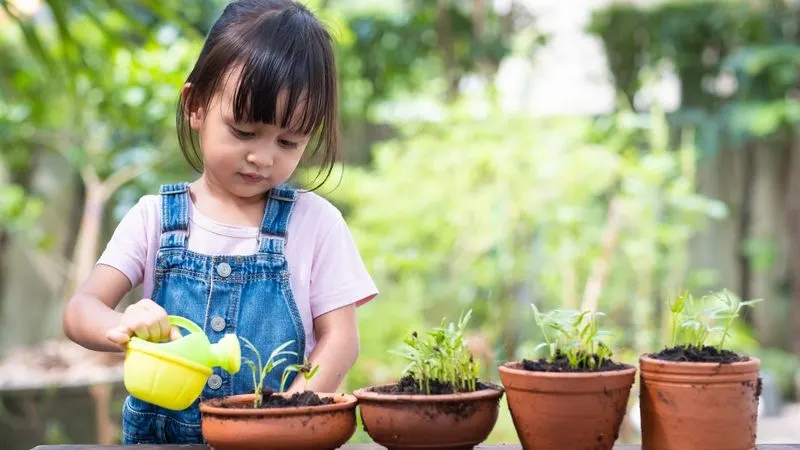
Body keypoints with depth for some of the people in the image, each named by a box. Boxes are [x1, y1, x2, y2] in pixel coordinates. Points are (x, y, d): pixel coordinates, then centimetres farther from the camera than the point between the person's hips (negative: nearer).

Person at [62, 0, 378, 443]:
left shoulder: (315, 221, 2)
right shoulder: (154, 217, 4)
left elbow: (339, 339, 1)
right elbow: (80, 308, -2)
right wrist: (123, 328, -24)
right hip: (161, 434, -1)